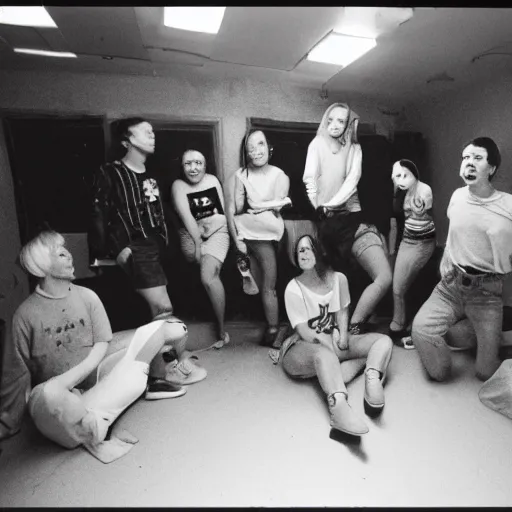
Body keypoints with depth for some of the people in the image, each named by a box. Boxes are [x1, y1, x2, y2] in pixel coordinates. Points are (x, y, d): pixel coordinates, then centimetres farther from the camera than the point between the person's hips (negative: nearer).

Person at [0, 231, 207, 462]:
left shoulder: (86, 296, -6)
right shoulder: (26, 313, -11)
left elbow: (100, 348, -7)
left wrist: (63, 382, -19)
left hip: (94, 372, 2)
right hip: (61, 390, -1)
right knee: (45, 396, -42)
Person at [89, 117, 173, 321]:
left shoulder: (152, 174, 20)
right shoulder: (109, 172, -1)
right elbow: (98, 215, -7)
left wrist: (164, 239, 8)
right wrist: (117, 249, -15)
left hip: (156, 245, 7)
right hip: (134, 247, -7)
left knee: (158, 308, 7)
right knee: (164, 308, -16)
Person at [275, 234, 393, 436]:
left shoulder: (338, 278, 1)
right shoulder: (294, 289, -11)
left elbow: (343, 312, 8)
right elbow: (304, 331, -14)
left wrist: (343, 336, -11)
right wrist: (326, 341, -26)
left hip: (335, 342, 6)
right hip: (303, 347, -5)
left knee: (384, 341, -8)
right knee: (325, 354, -40)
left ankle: (372, 379, -36)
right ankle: (339, 405, -65)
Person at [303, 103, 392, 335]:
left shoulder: (355, 149, 13)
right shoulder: (317, 143, 9)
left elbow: (352, 180, -4)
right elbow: (309, 178, -5)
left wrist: (331, 204, -18)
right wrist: (319, 207, -17)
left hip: (352, 219, 2)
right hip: (325, 220, -1)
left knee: (385, 277, -11)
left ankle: (353, 328, -1)